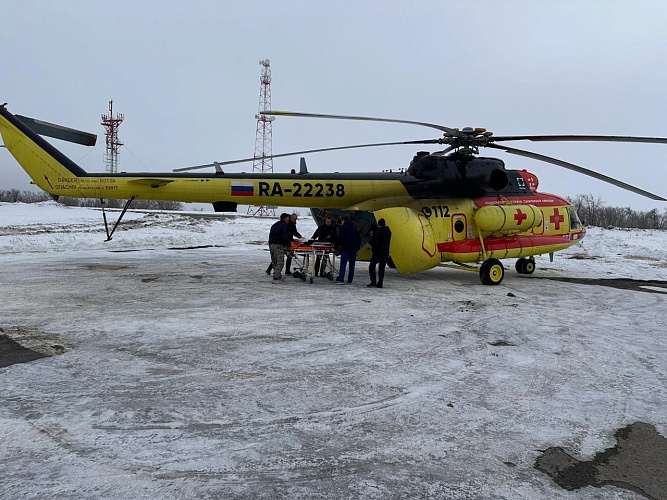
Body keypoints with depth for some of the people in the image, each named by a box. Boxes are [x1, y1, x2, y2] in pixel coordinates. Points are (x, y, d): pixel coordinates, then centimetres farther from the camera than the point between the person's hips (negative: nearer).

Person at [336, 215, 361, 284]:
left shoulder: (343, 227, 1)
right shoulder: (354, 228, 20)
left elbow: (340, 237, -11)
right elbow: (359, 239, 21)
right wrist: (357, 248, 24)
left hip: (346, 248, -6)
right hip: (353, 249, 6)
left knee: (343, 264, -8)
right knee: (352, 265, 7)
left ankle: (341, 280, -17)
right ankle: (350, 280, 6)